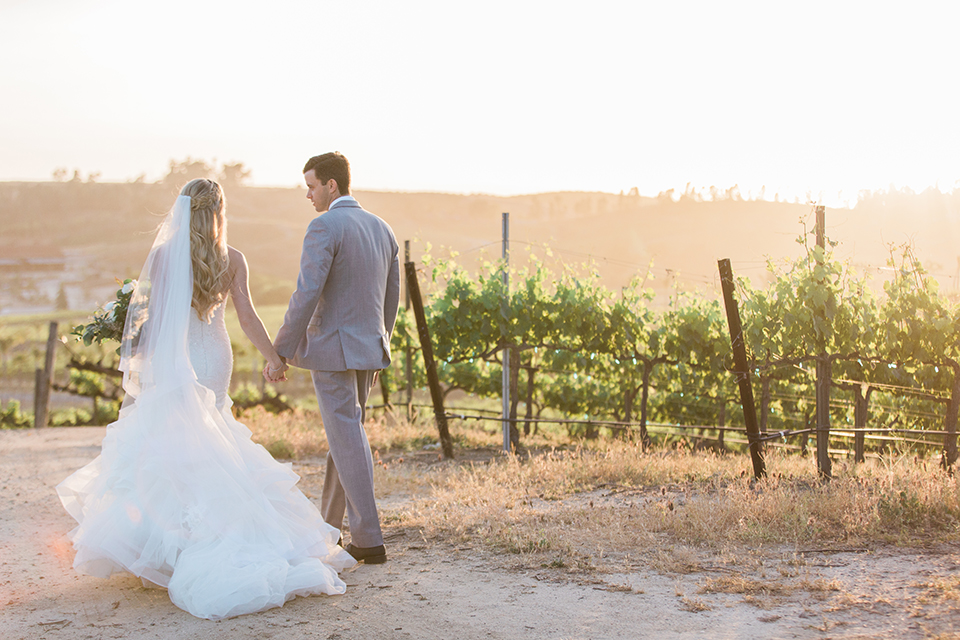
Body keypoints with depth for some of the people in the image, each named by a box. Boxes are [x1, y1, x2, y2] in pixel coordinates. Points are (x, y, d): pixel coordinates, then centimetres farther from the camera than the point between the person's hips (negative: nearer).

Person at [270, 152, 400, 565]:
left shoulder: (324, 227, -14)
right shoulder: (382, 229, 11)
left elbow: (307, 295, -20)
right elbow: (391, 297, 15)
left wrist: (280, 352, -15)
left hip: (332, 350, -8)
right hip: (368, 350, 8)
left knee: (349, 442, -4)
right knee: (345, 435, 18)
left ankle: (369, 542, -2)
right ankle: (328, 526, 29)